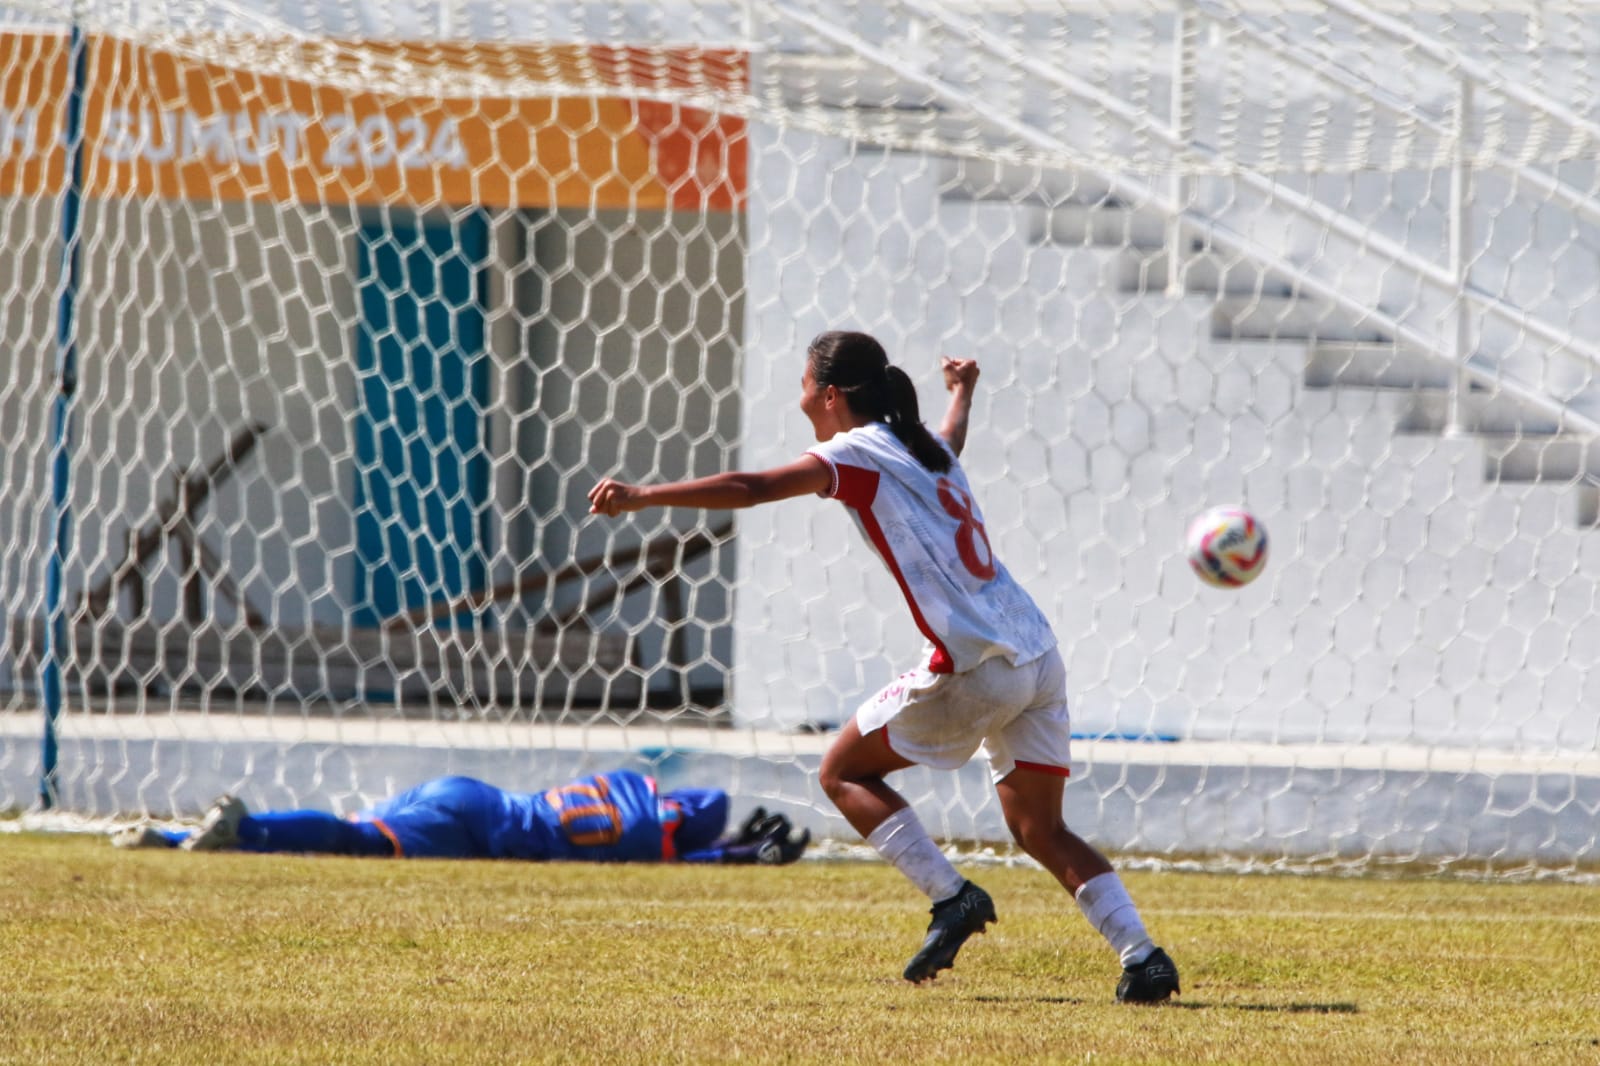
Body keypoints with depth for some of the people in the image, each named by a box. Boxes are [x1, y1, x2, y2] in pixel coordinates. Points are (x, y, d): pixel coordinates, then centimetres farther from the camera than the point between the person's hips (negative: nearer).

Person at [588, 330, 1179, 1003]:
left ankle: (951, 898, -3)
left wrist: (645, 496, -13)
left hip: (974, 666, -8)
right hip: (1038, 658, 8)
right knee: (1039, 830, 14)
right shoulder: (926, 448, 21)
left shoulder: (857, 453, -2)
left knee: (844, 772, 9)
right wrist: (962, 392, 70)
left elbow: (751, 488, -15)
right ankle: (1143, 959, 2)